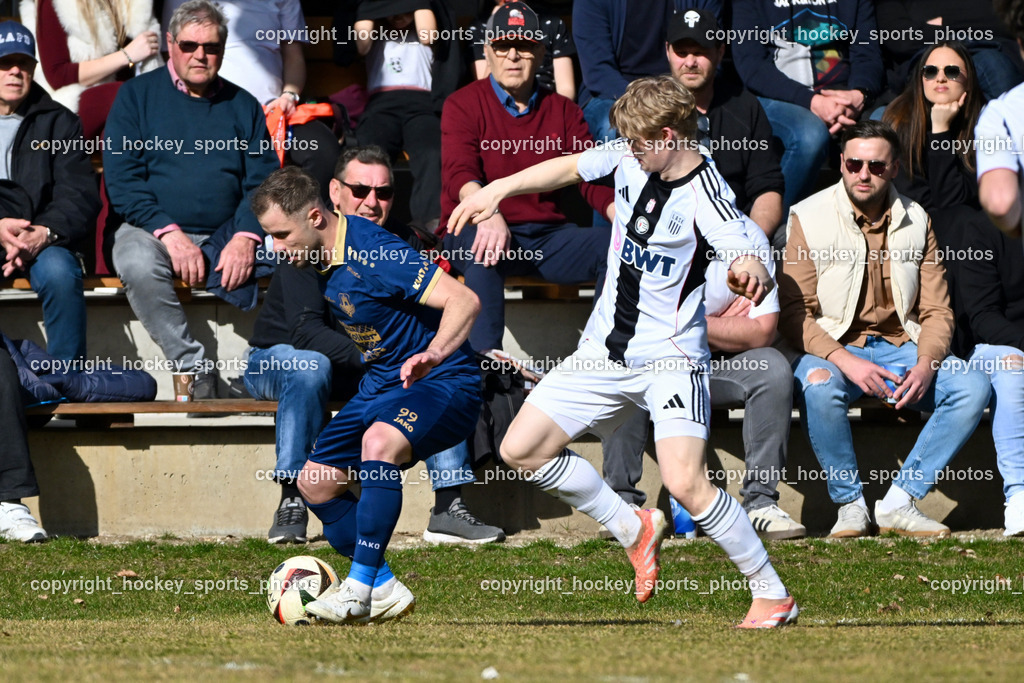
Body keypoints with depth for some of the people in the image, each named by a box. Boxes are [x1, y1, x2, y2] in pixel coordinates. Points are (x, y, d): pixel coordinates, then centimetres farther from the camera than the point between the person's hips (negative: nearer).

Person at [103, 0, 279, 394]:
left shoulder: (242, 106, 16)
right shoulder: (137, 96, 7)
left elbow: (263, 181, 8)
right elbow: (121, 180, -2)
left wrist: (246, 237, -12)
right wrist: (171, 234, -15)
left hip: (226, 237, 2)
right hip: (153, 229, -2)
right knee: (137, 264, -37)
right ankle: (194, 371, -34)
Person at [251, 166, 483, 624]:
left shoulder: (374, 254, -25)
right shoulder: (324, 256, 3)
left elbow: (464, 299, -32)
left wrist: (435, 353, -47)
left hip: (441, 382, -10)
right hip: (381, 383, 10)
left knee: (379, 441, -37)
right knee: (315, 481, 4)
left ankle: (360, 588, -34)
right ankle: (384, 589, 11)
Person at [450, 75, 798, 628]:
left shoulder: (705, 197, -22)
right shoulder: (631, 158, -2)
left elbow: (748, 258, -37)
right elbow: (569, 167, 16)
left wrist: (751, 271, -60)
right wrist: (499, 189, 14)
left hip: (672, 358, -8)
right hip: (606, 348, 8)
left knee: (685, 481, -24)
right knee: (521, 449, 5)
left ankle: (772, 593, -7)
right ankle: (633, 530, 23)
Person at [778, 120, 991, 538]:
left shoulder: (915, 221, 8)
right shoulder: (810, 218, -3)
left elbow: (936, 311, 8)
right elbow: (794, 314, -9)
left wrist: (926, 364, -14)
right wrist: (845, 361, -24)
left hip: (899, 346, 4)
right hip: (833, 347, -4)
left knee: (973, 387, -21)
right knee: (818, 385, -38)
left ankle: (898, 503, -18)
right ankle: (850, 504, -20)